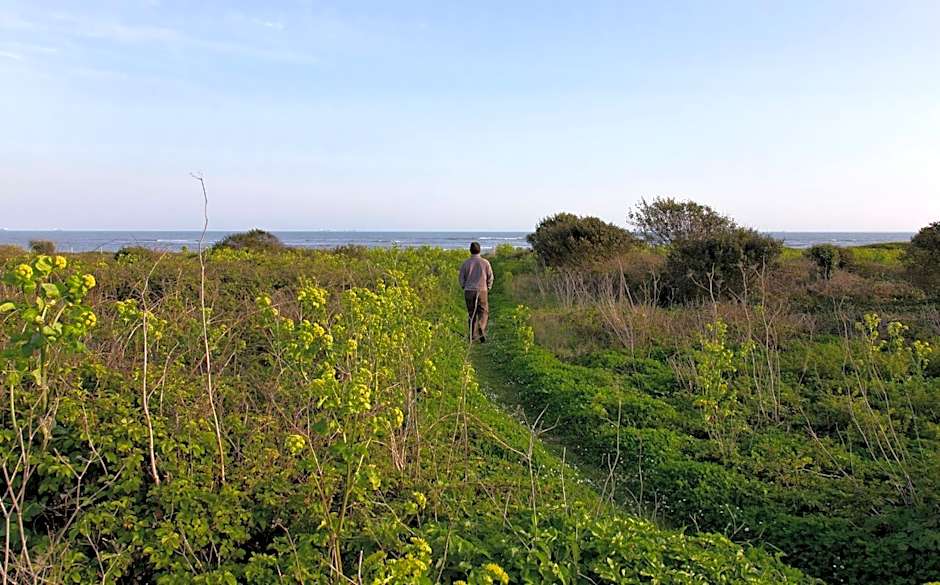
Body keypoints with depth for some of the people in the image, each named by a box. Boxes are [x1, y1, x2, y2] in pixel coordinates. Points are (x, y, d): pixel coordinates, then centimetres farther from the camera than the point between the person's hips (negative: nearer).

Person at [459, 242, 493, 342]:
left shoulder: (466, 263, 0)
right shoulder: (485, 262, -3)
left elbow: (461, 278, 4)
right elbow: (490, 278, 2)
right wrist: (488, 288, 16)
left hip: (469, 291, 2)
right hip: (482, 291, -1)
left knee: (471, 313, 10)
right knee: (483, 312, 9)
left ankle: (473, 336, 9)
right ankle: (481, 331, -13)